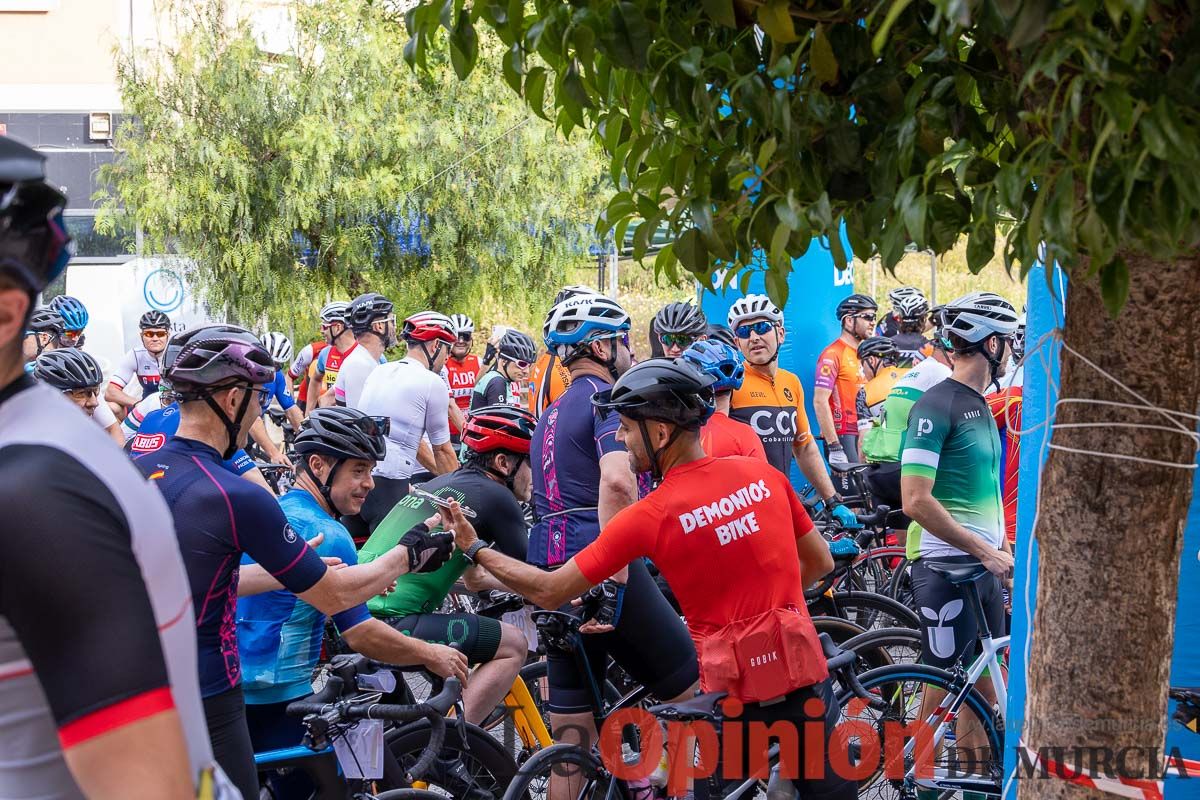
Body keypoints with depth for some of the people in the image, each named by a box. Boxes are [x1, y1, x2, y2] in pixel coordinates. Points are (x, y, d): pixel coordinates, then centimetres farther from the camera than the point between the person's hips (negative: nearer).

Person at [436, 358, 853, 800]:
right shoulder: (764, 474, -1)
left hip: (735, 691, -3)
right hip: (805, 674, 3)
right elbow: (820, 562, 11)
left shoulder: (650, 516, -12)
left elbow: (549, 591, -6)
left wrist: (474, 548, 5)